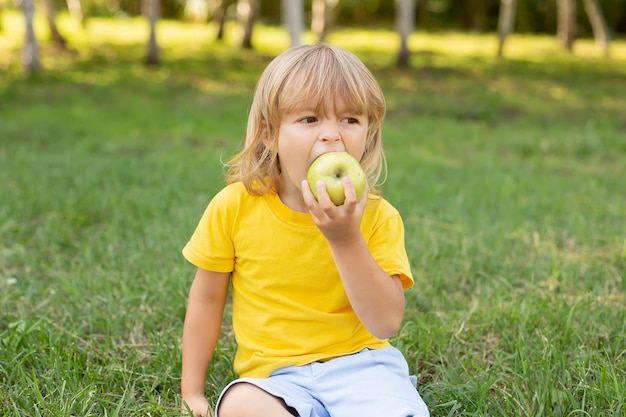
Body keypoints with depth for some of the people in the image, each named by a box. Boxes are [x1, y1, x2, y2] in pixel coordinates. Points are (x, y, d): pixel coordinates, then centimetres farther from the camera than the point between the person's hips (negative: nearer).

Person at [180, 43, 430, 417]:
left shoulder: (377, 217, -8)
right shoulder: (235, 207, -6)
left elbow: (387, 323, -16)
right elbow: (207, 299, 6)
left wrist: (346, 240, -26)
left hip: (359, 363, -2)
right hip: (275, 377, 2)